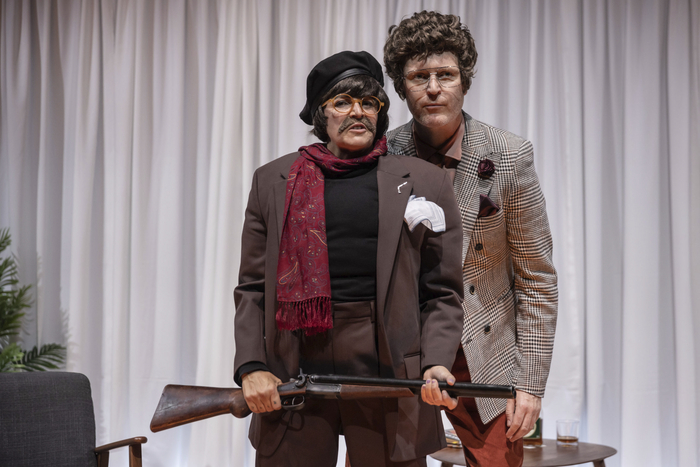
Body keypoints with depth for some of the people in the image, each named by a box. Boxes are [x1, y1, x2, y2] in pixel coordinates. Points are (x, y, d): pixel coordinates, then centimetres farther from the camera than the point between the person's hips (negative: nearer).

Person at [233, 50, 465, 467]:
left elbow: (442, 294, 5)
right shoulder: (273, 182, 10)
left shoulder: (425, 183, 7)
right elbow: (252, 289, 9)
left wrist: (436, 363, -10)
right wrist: (250, 367, -3)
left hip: (389, 377, -1)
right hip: (291, 383, 1)